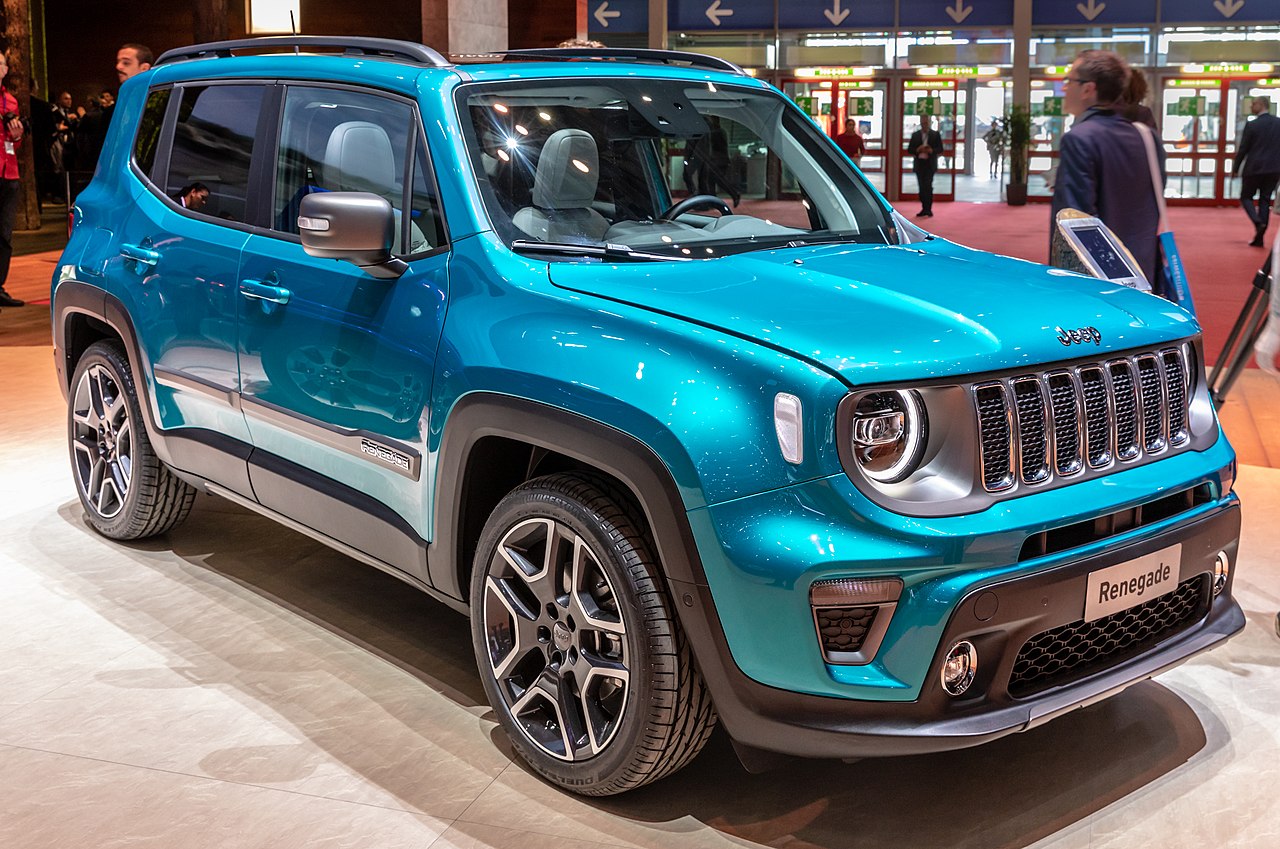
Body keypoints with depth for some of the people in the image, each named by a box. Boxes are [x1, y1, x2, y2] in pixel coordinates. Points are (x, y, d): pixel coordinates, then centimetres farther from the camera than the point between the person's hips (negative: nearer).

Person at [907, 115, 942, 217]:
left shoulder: (936, 135, 7)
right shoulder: (915, 135, 12)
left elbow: (940, 150, 4)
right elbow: (909, 151, 9)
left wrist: (931, 151, -15)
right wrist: (917, 150, -11)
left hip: (930, 165, -3)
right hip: (919, 164, 3)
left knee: (928, 186, -13)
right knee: (922, 187, 3)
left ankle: (929, 209, -11)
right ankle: (924, 209, 9)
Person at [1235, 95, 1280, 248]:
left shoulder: (1252, 125, -9)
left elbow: (1243, 149, -7)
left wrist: (1236, 168, 3)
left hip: (1253, 168, -4)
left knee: (1246, 197, 12)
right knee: (1265, 200, 10)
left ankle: (1258, 222, -14)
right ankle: (1259, 237, 6)